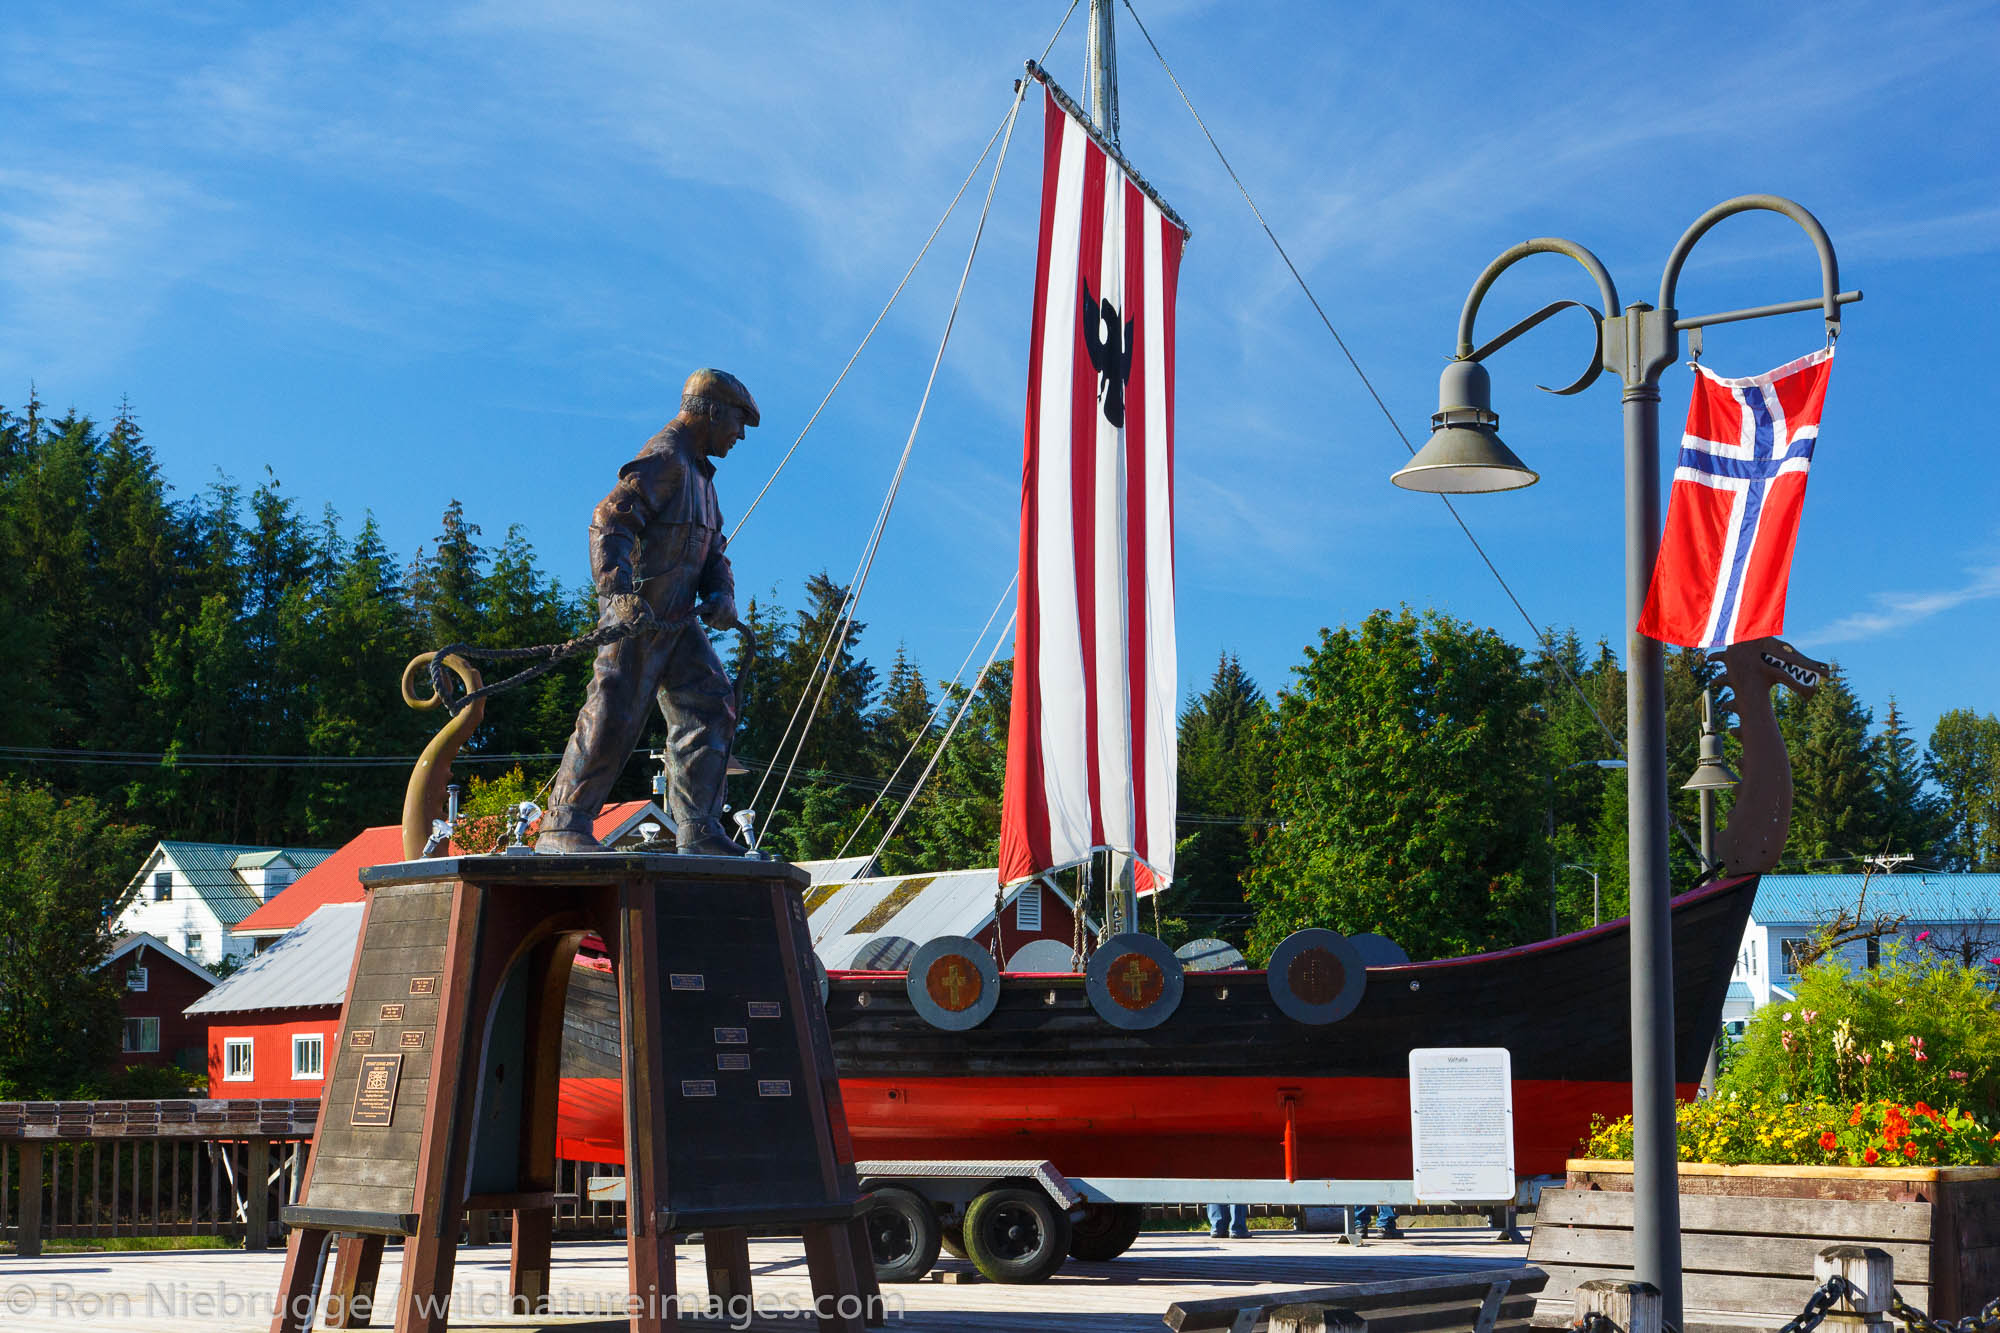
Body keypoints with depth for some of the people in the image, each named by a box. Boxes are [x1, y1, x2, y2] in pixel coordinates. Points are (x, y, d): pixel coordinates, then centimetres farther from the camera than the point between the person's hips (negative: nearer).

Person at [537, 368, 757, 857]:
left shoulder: (699, 473, 22)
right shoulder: (664, 459, -11)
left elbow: (711, 552, 23)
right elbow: (610, 521, -23)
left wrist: (721, 594, 1)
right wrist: (621, 590, -36)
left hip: (677, 618, 10)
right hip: (637, 614, -10)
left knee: (710, 706, 3)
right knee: (614, 715, -12)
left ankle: (698, 829, 2)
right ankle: (562, 827, -9)